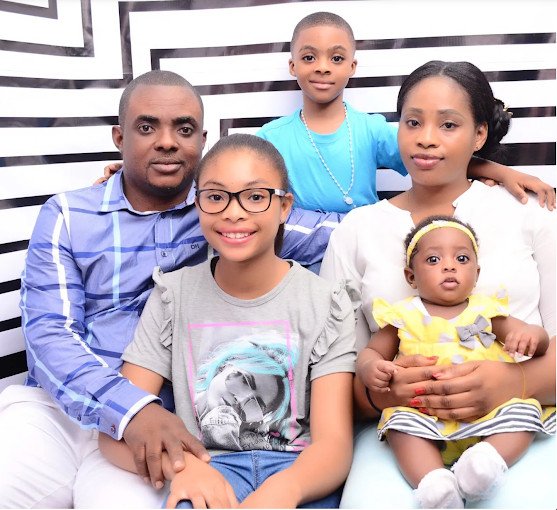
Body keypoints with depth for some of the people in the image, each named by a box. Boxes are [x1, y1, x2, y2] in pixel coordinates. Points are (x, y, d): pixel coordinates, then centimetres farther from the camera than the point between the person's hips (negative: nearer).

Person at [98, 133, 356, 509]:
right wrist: (181, 465, -23)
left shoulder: (326, 303, -1)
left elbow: (334, 443, -9)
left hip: (299, 472, 1)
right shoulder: (173, 296, 3)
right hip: (206, 470, 0)